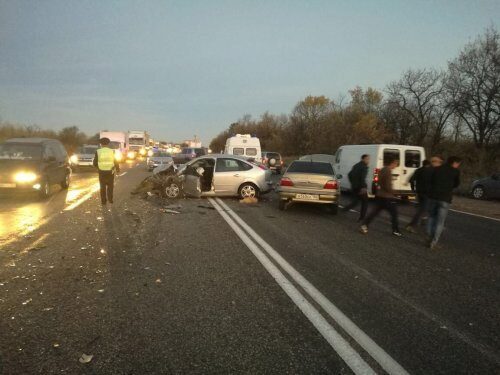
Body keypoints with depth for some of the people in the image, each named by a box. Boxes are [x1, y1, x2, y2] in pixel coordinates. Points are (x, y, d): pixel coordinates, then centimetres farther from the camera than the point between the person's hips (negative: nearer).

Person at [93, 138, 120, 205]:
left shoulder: (98, 152, -4)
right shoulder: (112, 151, -5)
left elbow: (95, 163, -2)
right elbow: (116, 162, -2)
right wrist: (118, 169, 15)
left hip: (102, 172, 0)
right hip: (110, 172, 0)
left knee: (103, 187, 11)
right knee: (110, 186, 16)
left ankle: (103, 201, 12)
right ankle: (110, 199, 13)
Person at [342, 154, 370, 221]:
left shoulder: (356, 165, 14)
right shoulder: (364, 167, -12)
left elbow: (349, 175, 19)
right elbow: (362, 177, -25)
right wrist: (364, 187, -28)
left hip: (354, 187, 7)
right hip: (360, 187, -7)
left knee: (355, 201, 15)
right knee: (365, 202, 8)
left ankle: (344, 210, -7)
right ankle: (361, 218, 8)